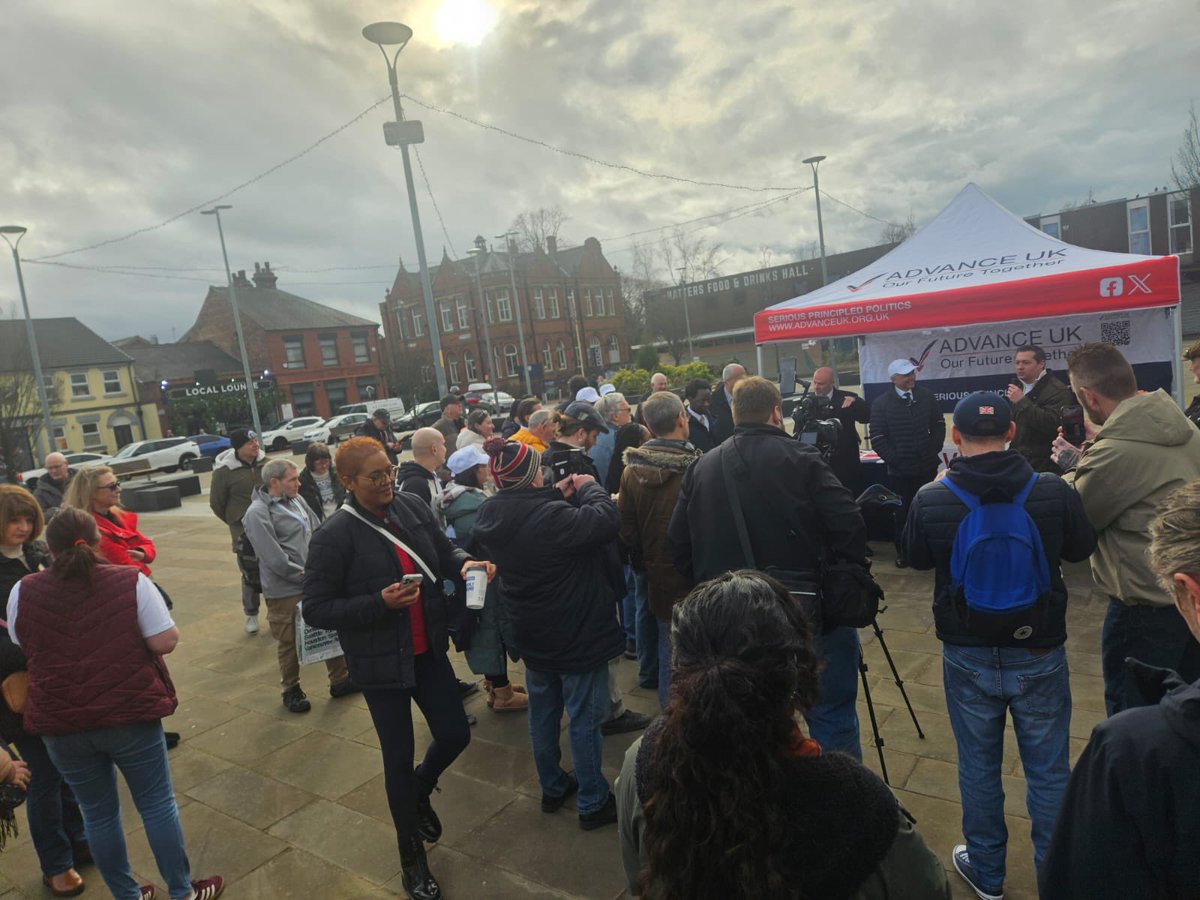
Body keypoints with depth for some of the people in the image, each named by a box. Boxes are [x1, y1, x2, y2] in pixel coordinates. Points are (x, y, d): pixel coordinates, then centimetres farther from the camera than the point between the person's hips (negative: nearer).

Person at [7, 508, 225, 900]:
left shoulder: (23, 592, -4)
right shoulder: (130, 581, -13)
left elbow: (23, 648, 11)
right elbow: (166, 641, -14)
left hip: (59, 722, 3)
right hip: (130, 712, -2)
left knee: (98, 812, 18)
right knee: (157, 803, 12)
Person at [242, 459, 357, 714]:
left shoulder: (297, 500, 4)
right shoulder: (258, 513, -17)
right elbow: (276, 560, -21)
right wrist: (308, 576, -14)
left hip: (316, 583, 7)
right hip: (285, 591, -7)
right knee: (290, 643, 9)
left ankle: (340, 680, 31)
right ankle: (291, 691, 30)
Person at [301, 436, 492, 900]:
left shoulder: (413, 507, -7)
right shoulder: (333, 536, -20)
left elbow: (444, 550, 7)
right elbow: (315, 610, -16)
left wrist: (464, 563, -17)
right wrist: (380, 602, -27)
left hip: (428, 651, 5)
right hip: (380, 664, -4)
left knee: (455, 735, 13)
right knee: (399, 757, 11)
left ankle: (420, 792, 49)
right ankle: (411, 853, 36)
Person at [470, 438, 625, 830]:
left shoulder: (491, 515, -6)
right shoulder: (549, 517, -31)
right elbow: (605, 520, -28)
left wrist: (559, 496, -1)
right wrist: (589, 487, -13)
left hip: (533, 635, 8)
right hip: (575, 633, -7)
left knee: (542, 712, 22)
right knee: (584, 718, 8)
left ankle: (552, 787, 39)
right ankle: (593, 803, 21)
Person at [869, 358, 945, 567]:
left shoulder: (925, 396, 3)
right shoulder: (881, 403, -8)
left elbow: (938, 424, 11)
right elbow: (877, 439, -8)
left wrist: (933, 450, 1)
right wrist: (894, 460, -10)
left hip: (927, 466, 3)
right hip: (900, 470, -3)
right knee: (902, 513, 8)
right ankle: (903, 552, 23)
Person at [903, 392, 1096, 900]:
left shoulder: (931, 500, -16)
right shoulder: (1054, 492, -16)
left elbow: (916, 559, 4)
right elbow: (1081, 549, 4)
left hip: (967, 655, 0)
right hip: (1039, 653, 0)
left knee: (978, 767, 17)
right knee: (1049, 771, 16)